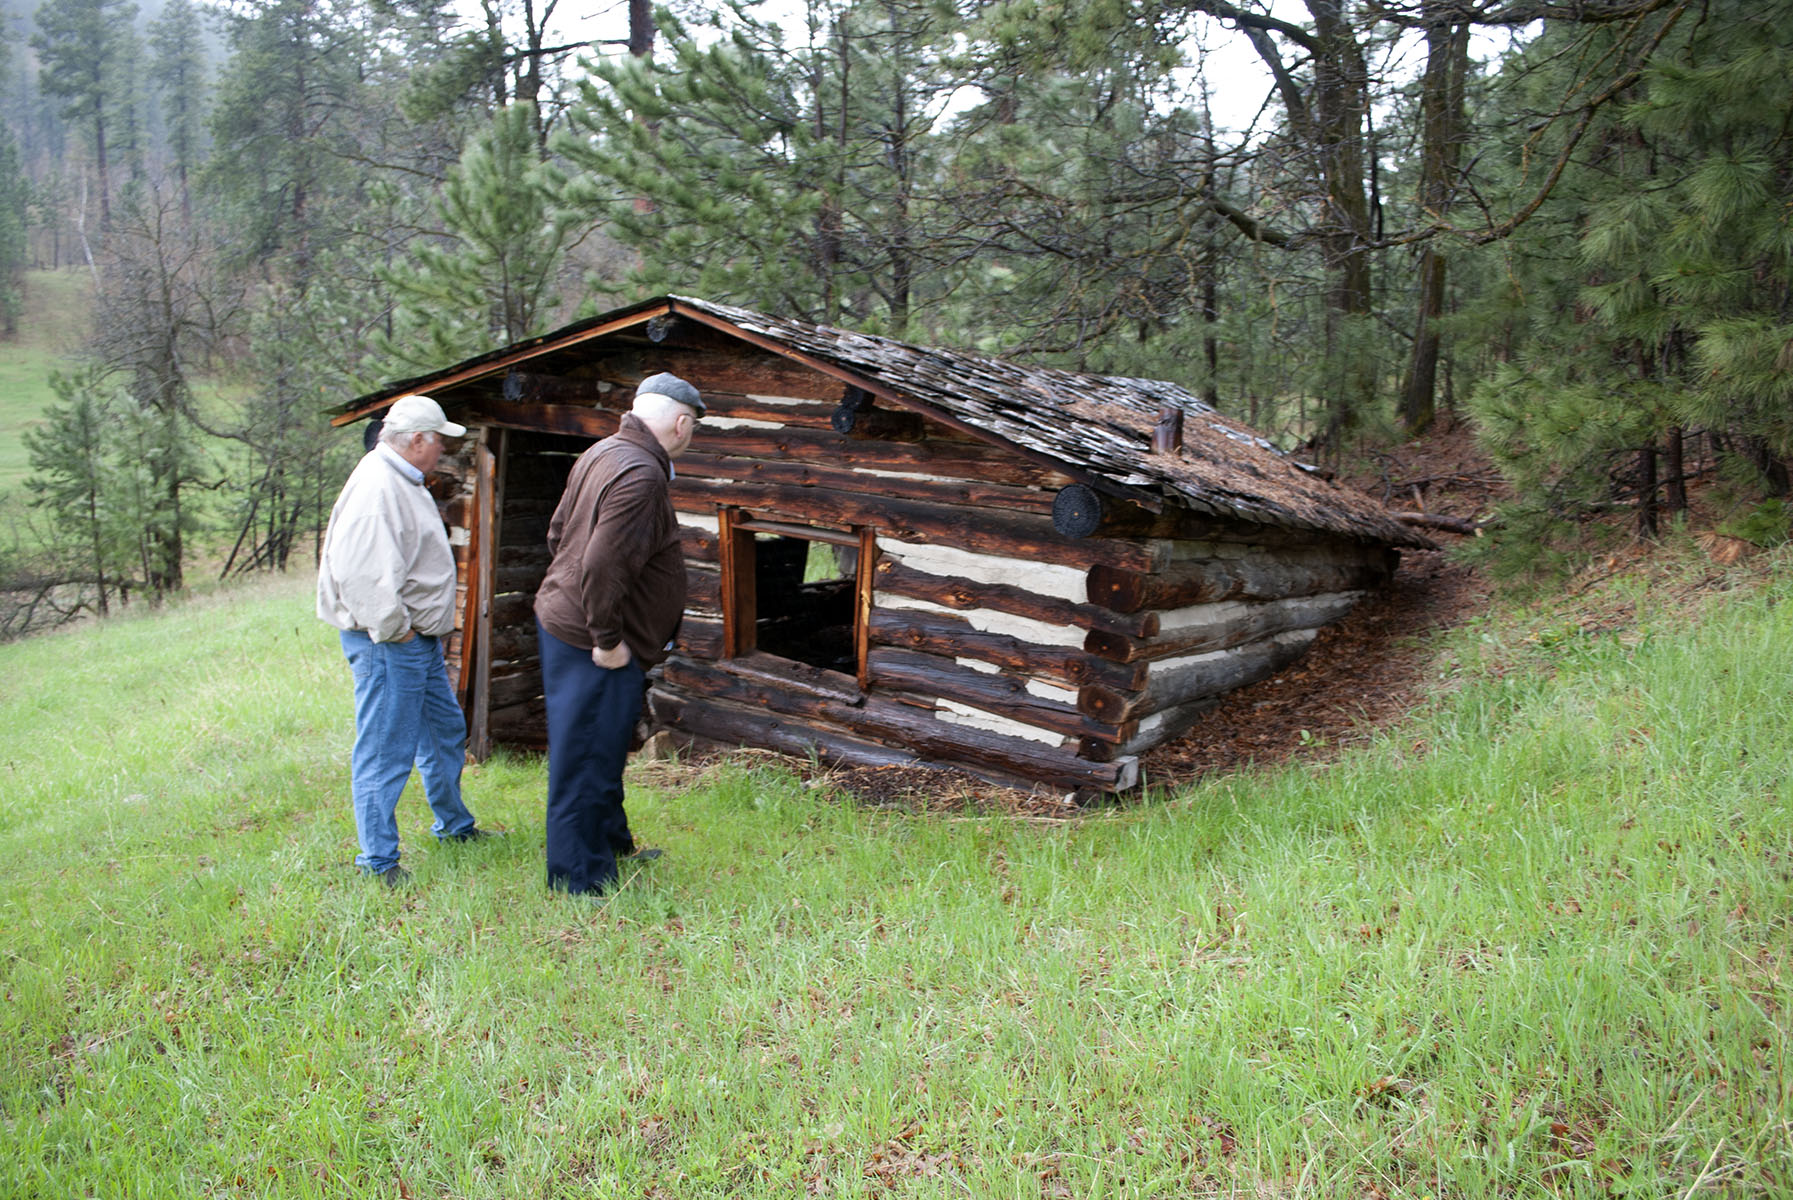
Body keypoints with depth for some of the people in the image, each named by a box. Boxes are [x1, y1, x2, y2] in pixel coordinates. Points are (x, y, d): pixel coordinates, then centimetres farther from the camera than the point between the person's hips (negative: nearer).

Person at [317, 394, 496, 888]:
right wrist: (392, 628, -21)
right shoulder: (376, 487, -20)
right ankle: (379, 861, 7)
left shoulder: (403, 482, 15)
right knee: (385, 750, -3)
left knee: (444, 732, 22)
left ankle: (454, 826, 40)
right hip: (388, 644, -11)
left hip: (420, 641, 11)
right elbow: (360, 573, -30)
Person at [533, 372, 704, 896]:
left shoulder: (601, 454, 10)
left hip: (561, 619, 11)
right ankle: (581, 878, 11)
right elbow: (603, 563, -30)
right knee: (589, 759, 0)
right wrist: (607, 639, -21)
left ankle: (613, 844, 39)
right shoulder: (641, 475, -22)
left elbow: (557, 534, 18)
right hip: (590, 641, -11)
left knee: (601, 751, 23)